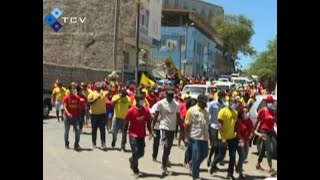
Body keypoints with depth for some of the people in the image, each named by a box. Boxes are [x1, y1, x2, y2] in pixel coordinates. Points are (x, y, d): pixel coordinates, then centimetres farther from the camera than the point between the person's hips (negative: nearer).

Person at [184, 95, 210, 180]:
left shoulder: (206, 111, 13)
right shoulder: (192, 110, -7)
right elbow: (187, 125, -8)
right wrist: (187, 137, -13)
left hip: (204, 137, 6)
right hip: (195, 137, -6)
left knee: (204, 154, 12)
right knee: (196, 157, -2)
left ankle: (192, 164, 37)